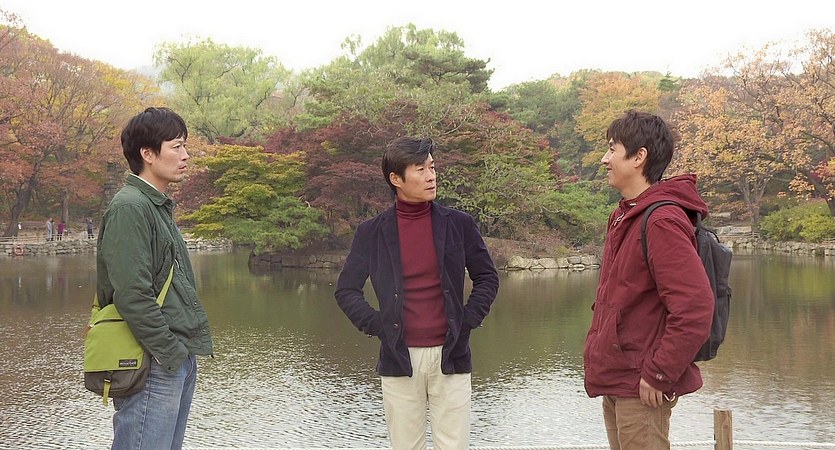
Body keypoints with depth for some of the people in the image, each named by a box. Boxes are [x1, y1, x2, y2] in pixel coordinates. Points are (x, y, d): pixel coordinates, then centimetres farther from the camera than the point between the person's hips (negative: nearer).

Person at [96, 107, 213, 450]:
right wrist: (170, 354, -17)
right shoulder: (130, 207, -13)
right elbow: (132, 295, -21)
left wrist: (183, 351, 15)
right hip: (154, 366, -10)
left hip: (178, 358, 10)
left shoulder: (158, 206, 18)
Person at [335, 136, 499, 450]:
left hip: (450, 356, 0)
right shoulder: (371, 232, 3)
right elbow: (346, 289, 10)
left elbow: (487, 278, 12)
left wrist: (469, 319, -1)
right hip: (399, 359, 0)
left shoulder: (459, 224, 4)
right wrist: (375, 324, -2)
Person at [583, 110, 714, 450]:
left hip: (641, 388, -10)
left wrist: (659, 374, -21)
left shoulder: (662, 221, -18)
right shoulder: (625, 216, 13)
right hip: (617, 382, 10)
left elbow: (695, 309, -25)